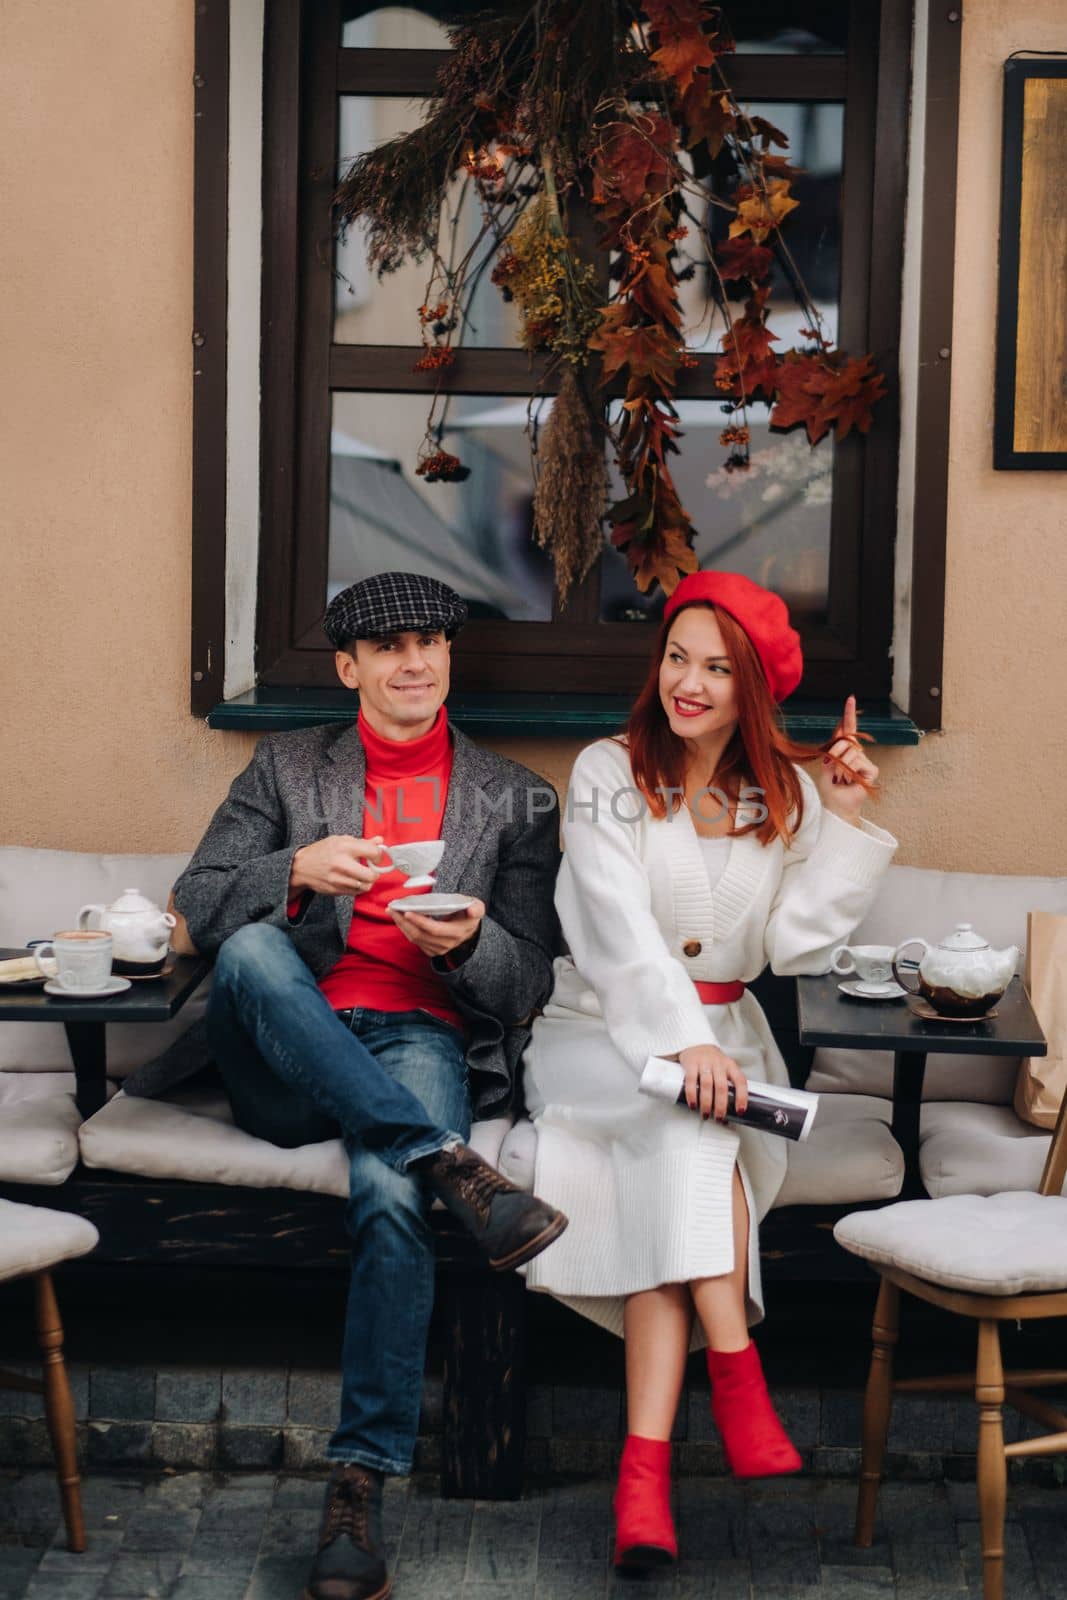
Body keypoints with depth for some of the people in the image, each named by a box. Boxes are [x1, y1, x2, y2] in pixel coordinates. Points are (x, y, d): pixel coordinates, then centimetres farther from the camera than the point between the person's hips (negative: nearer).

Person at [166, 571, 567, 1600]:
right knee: (251, 951, -34)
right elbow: (197, 907, 5)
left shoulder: (513, 799, 17)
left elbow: (530, 979, 11)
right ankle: (452, 1168, -38)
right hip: (286, 1060, 1)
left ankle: (360, 1487, -34)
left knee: (389, 1196, -35)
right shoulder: (287, 768, 18)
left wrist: (466, 944, -13)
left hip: (424, 1043, -1)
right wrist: (297, 872, -16)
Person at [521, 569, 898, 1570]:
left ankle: (645, 1464, -37)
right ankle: (734, 1372, -34)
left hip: (721, 1035, 2)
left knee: (680, 1163, -29)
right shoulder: (608, 775, 0)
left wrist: (843, 825, -6)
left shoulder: (786, 793, 9)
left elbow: (791, 943, 0)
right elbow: (616, 926, -14)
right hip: (599, 1034, -2)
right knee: (692, 1121, -35)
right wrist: (681, 1041, -28)